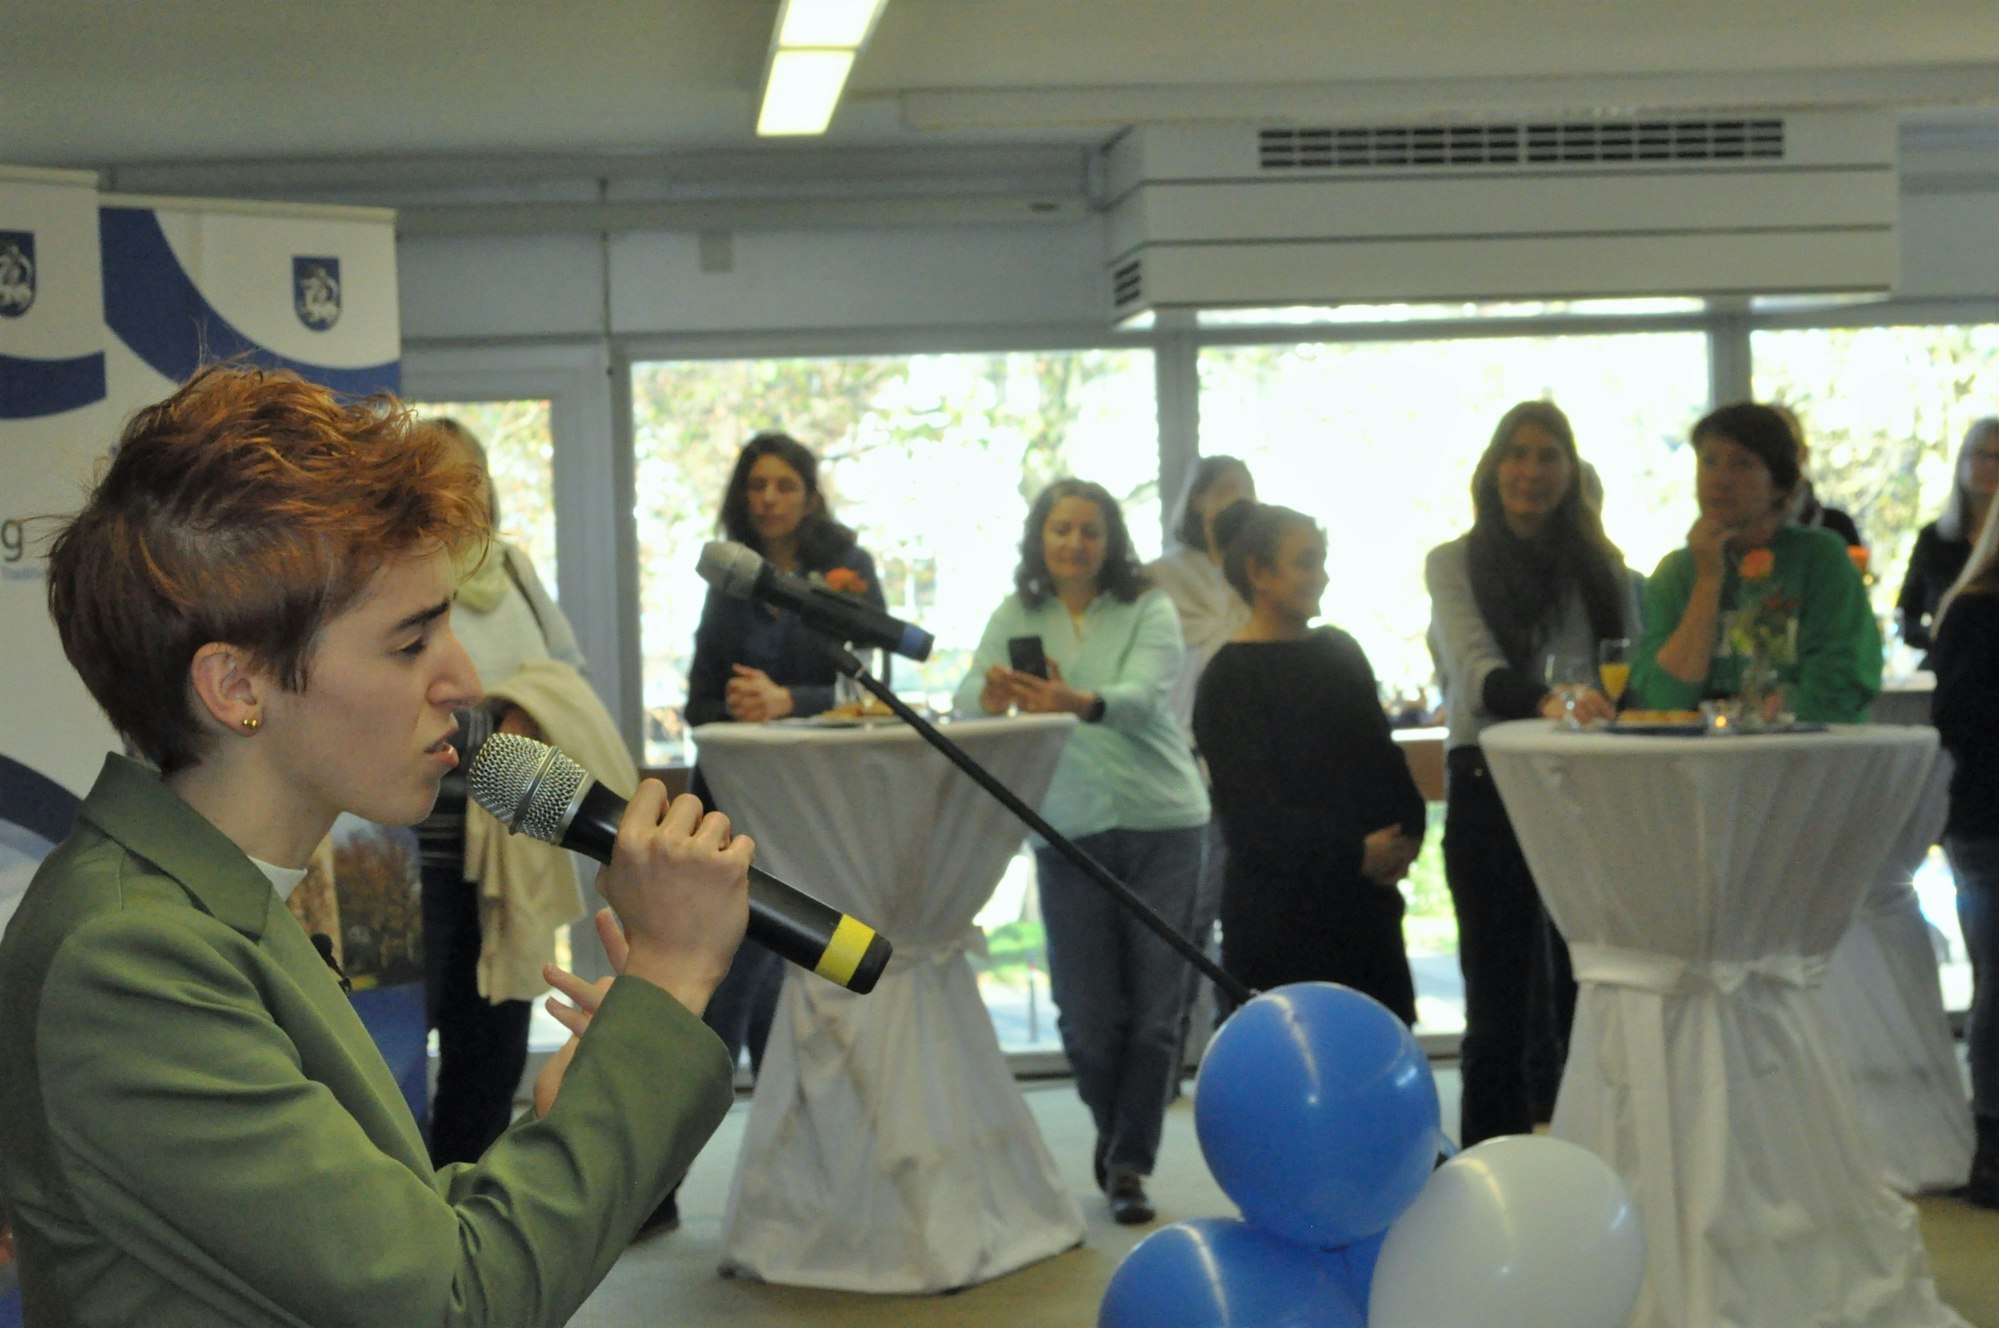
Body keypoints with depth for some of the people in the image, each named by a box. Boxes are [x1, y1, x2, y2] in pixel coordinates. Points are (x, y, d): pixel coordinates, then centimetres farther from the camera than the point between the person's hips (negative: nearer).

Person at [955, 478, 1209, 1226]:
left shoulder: (1148, 611, -3)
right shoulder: (1017, 616, 6)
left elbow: (1141, 698, -21)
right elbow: (968, 698, -6)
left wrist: (1080, 703, -43)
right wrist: (992, 694, -31)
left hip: (1162, 825, -1)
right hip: (1069, 830, 2)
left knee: (1155, 1008, -1)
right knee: (1087, 1014, 2)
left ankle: (1128, 1163, 15)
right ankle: (1115, 1131, 31)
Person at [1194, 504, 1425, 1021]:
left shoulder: (1339, 650, 13)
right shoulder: (1230, 678, -7)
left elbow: (1382, 751, 16)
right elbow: (1251, 805, -15)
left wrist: (1407, 831, 0)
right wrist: (1352, 853, -18)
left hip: (1364, 897, 6)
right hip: (1278, 911, -6)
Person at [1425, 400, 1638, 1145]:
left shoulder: (1600, 566, 13)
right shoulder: (1456, 564, 1)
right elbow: (1478, 671, -15)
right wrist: (1548, 701, -34)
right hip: (1492, 786, -3)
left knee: (1585, 991, 4)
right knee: (1501, 999, 0)